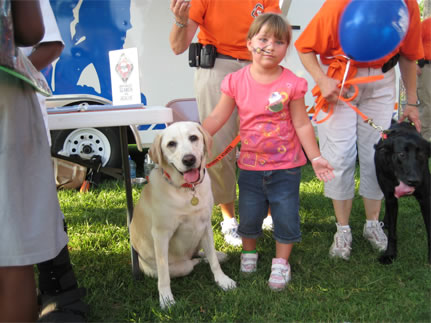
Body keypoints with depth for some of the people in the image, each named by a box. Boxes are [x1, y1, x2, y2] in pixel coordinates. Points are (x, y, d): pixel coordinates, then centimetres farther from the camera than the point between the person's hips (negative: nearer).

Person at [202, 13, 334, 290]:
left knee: (286, 217, 6)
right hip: (250, 166, 2)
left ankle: (281, 262, 28)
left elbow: (302, 124, -4)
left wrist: (315, 157, -6)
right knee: (249, 216, 12)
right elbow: (217, 118, -1)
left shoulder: (291, 84, -9)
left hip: (286, 166, -1)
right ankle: (249, 253, 40)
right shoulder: (236, 81, -5)